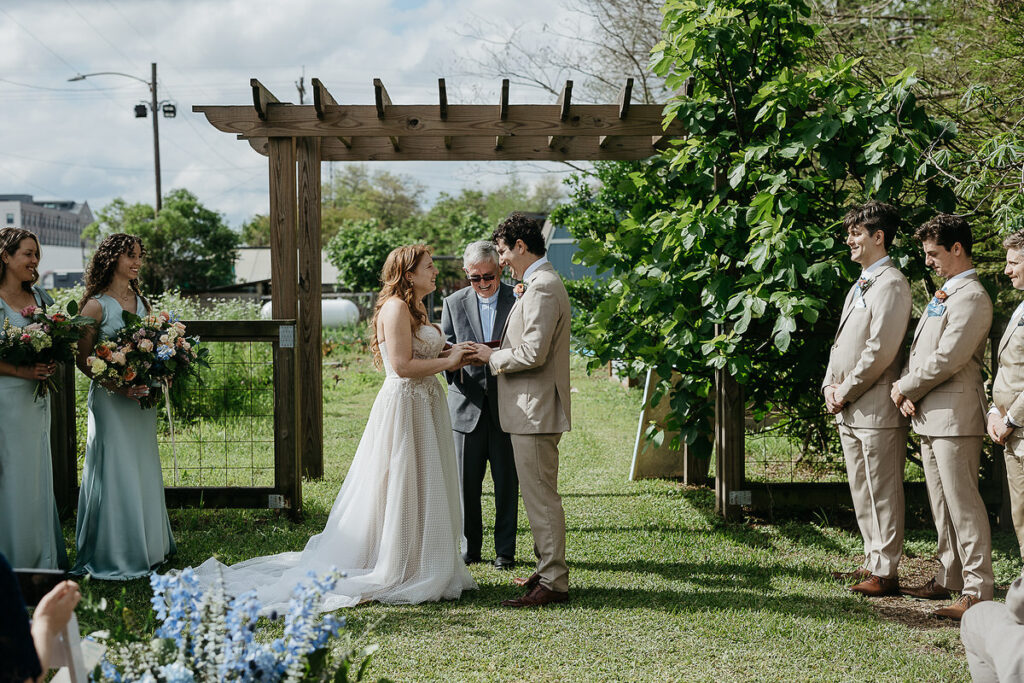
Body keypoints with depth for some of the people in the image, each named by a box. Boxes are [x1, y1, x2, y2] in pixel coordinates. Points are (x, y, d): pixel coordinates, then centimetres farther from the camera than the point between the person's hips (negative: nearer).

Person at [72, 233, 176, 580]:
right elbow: (84, 360, -9)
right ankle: (114, 554, 6)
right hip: (110, 399, -6)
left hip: (142, 399, 6)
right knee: (115, 471, -4)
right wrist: (118, 386, -19)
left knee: (144, 470, 11)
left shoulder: (141, 302, 11)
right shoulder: (97, 305, -9)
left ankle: (146, 547, 22)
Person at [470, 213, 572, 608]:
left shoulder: (542, 289, -17)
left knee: (541, 496, -6)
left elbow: (534, 353, -24)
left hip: (536, 410, -11)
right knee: (538, 494, 16)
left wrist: (493, 357, -10)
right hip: (531, 408, 11)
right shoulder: (540, 285, 17)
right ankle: (548, 570, 24)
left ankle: (553, 583, -2)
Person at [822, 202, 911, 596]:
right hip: (849, 409, 10)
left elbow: (880, 350, -19)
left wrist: (846, 391, -13)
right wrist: (830, 386, 6)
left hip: (876, 408, -10)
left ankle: (885, 573, 3)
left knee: (883, 494, -3)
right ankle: (873, 561, 26)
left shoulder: (891, 285, -13)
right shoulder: (861, 284, 18)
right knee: (862, 493, 16)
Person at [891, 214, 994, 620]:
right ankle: (947, 579, 25)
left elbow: (946, 359, -19)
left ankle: (978, 593, -5)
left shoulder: (971, 297, -13)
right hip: (928, 416, 10)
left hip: (955, 416, -10)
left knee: (962, 504, -8)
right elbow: (919, 350, 19)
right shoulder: (942, 295, 20)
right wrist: (907, 391, 2)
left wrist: (905, 389, -8)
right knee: (941, 505, 15)